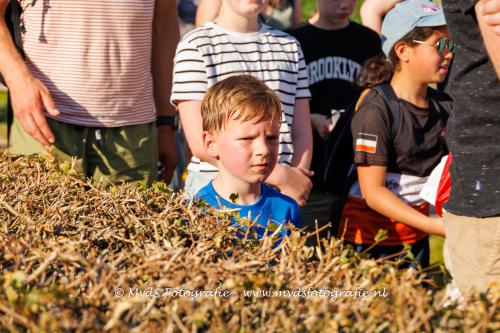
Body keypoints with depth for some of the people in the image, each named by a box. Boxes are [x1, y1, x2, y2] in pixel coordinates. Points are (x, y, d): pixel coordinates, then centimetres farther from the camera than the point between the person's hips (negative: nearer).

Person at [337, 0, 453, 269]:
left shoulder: (443, 105, 2)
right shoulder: (376, 111, -18)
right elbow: (373, 191, -20)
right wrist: (432, 224, -25)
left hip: (415, 235, 6)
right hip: (372, 236, -6)